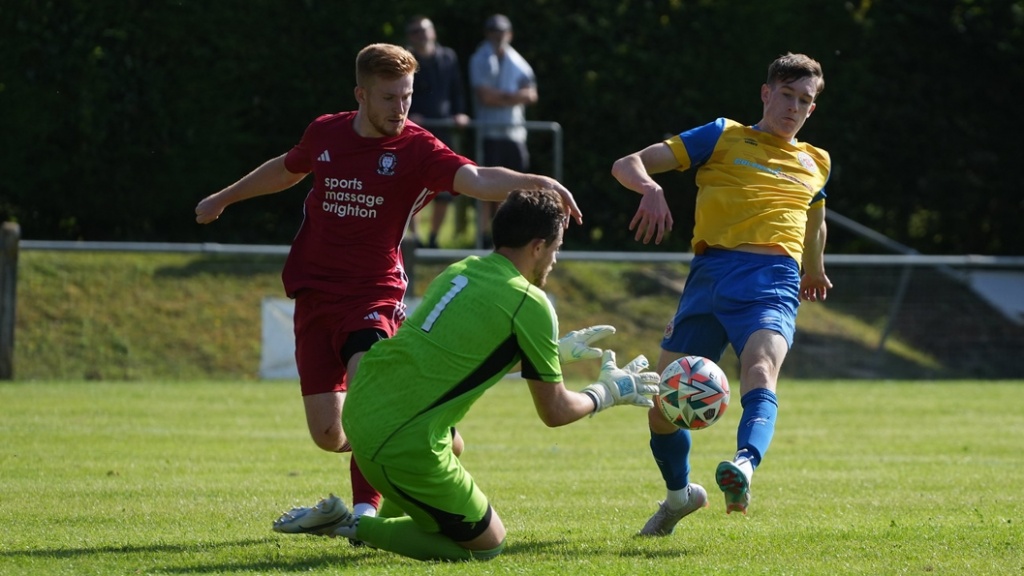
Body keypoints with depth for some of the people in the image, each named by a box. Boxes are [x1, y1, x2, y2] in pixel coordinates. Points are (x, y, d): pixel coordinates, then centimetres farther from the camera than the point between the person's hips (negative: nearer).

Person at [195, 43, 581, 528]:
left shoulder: (417, 149, -9)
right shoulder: (325, 134, 3)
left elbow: (477, 180, -28)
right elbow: (287, 169, 26)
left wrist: (535, 182, -47)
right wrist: (224, 198, 40)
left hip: (373, 295, -3)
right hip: (314, 295, 3)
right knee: (327, 433, -4)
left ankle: (366, 509, -15)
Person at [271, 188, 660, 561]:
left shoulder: (462, 270, 13)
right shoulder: (529, 304, -9)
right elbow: (554, 412, -1)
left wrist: (558, 348, 40)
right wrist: (609, 392, 18)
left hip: (360, 409, 9)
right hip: (405, 447, -9)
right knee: (486, 545, 9)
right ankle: (349, 527, 0)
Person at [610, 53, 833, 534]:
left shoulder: (814, 164, 24)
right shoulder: (723, 137, 15)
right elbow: (627, 165, 7)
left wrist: (814, 269, 57)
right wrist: (650, 188, -15)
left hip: (773, 282, -1)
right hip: (710, 274, 1)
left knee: (760, 369, -32)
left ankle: (745, 464, -61)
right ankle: (680, 493, 28)